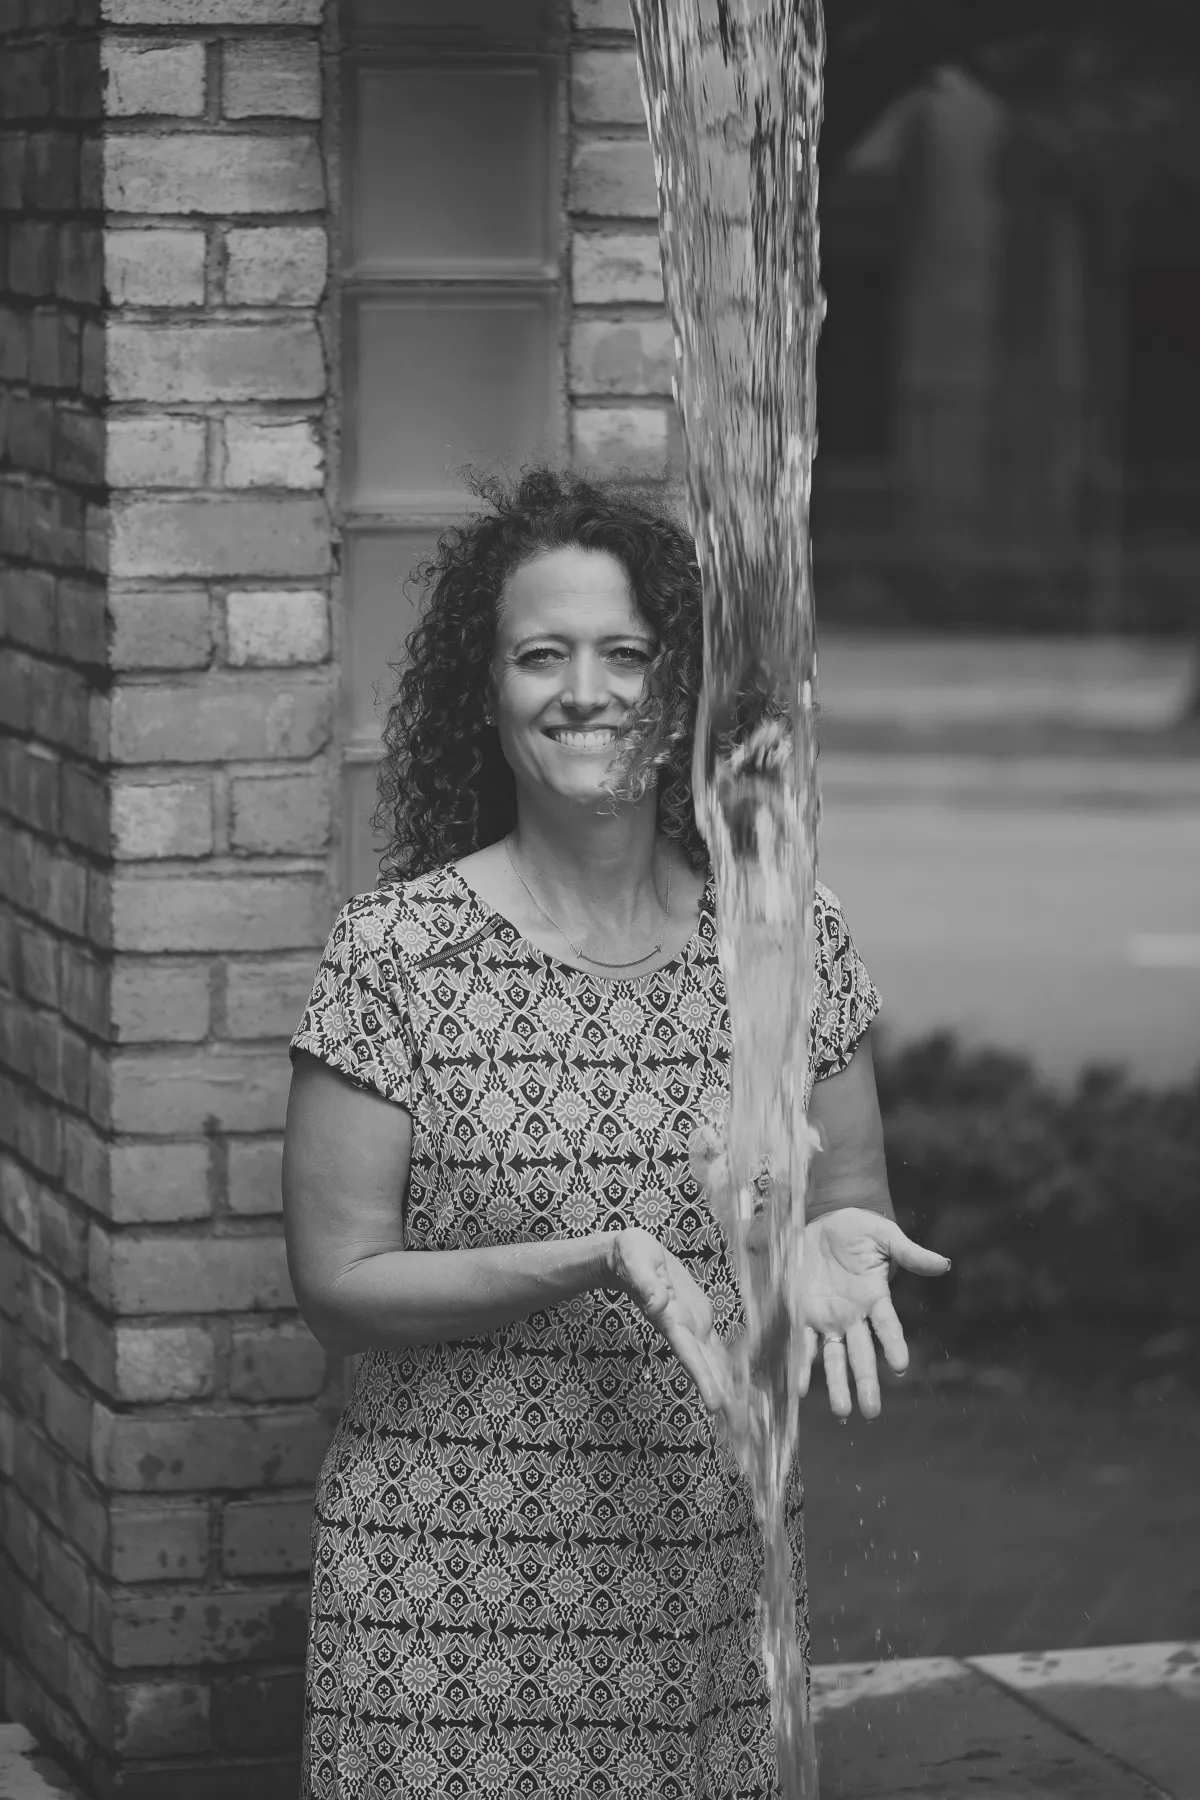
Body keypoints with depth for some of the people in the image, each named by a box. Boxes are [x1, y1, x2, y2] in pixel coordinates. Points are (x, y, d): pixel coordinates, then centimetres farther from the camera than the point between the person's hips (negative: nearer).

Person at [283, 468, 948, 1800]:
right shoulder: (397, 953, -8)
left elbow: (849, 1192, 11)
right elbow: (337, 1289, -8)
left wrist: (835, 1237, -13)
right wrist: (595, 1263, -21)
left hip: (713, 1572, 3)